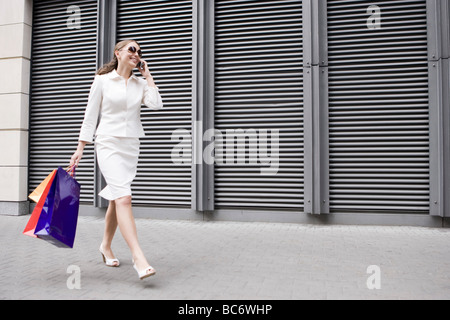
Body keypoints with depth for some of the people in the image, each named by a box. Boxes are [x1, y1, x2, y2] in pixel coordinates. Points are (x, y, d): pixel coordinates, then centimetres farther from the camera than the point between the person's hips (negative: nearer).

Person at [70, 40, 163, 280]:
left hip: (131, 146, 5)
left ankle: (106, 246, 31)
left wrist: (147, 75, 1)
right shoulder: (102, 80, 2)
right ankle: (138, 257, -22)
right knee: (123, 197, -19)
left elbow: (156, 104, -7)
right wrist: (80, 148, 0)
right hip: (109, 144, -4)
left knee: (117, 199, 12)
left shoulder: (140, 83, 12)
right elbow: (90, 116, 2)